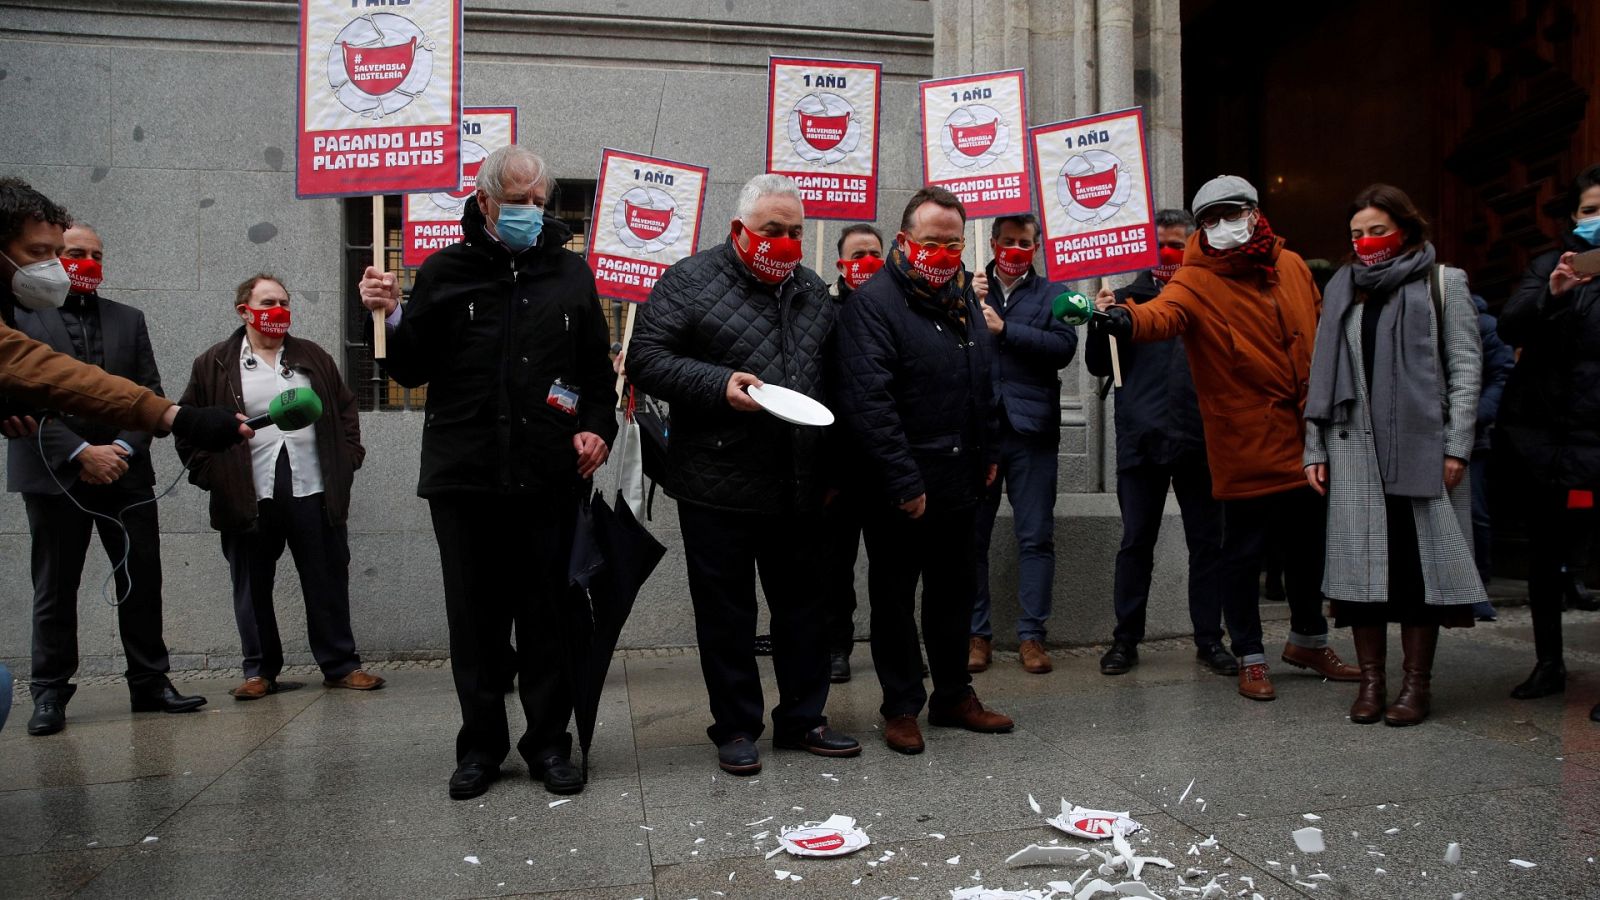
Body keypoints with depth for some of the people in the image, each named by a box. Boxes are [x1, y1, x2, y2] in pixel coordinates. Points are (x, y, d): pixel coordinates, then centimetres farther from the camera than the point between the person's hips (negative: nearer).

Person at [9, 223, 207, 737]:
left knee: (143, 580, 4)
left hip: (125, 472, 3)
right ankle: (50, 693, 15)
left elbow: (149, 393, 8)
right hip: (54, 475, -3)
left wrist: (124, 448, -7)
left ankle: (150, 683, 13)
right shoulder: (21, 317, 3)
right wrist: (80, 454, -14)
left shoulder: (129, 320, 14)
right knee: (55, 589, 5)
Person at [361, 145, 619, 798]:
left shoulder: (570, 273, 11)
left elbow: (597, 367, 14)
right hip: (464, 476, 0)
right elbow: (412, 372, 7)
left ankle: (548, 743, 20)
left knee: (546, 615, 7)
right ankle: (481, 746, 22)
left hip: (549, 477, 0)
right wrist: (392, 317, -10)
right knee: (475, 617, 8)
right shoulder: (444, 272, 6)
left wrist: (597, 427, -2)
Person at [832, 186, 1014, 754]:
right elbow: (866, 402, -22)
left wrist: (989, 453, 16)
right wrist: (903, 481, -22)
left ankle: (953, 696, 32)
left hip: (960, 482, 7)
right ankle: (902, 707, 21)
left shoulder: (964, 298, 12)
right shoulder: (873, 302, -13)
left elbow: (985, 383, 22)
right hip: (900, 490, -7)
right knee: (894, 599, 7)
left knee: (955, 590, 17)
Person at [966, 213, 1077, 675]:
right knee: (971, 536, 4)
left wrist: (1004, 328, -13)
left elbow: (1063, 346, -7)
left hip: (1031, 429, 0)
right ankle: (976, 634, 14)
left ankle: (1031, 635, 12)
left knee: (1036, 537, 3)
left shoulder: (1052, 294, 10)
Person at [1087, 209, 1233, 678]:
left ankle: (1210, 638, 20)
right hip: (1140, 440, 0)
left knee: (1207, 542, 8)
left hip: (1198, 440, 1)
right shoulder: (1129, 296, 8)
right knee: (1135, 542, 5)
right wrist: (1101, 322, -12)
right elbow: (1099, 366, 3)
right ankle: (1125, 639, 15)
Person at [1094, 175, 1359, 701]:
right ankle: (1250, 659, 20)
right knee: (1243, 552, 2)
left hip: (1305, 438, 5)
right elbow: (1164, 313, -33)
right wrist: (1125, 317, -55)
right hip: (1246, 445, -5)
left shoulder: (1292, 266, 6)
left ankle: (1308, 640, 40)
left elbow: (1320, 332, 17)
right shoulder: (1196, 281, -11)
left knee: (1308, 544, 18)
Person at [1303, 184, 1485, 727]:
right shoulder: (1342, 289, 15)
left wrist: (1456, 446, -8)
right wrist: (1314, 449, 6)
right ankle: (1370, 680, 9)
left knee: (1420, 560, -1)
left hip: (1423, 446, -2)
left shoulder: (1443, 283, 8)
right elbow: (1323, 374, 12)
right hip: (1355, 445, 2)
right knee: (1361, 561, 1)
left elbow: (1465, 367, 1)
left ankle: (1417, 682, 9)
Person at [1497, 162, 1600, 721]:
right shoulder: (1550, 266, 10)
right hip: (1541, 428, 2)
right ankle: (1549, 663, 22)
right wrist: (1551, 293, -21)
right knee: (1544, 550, 9)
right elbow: (1509, 327, -7)